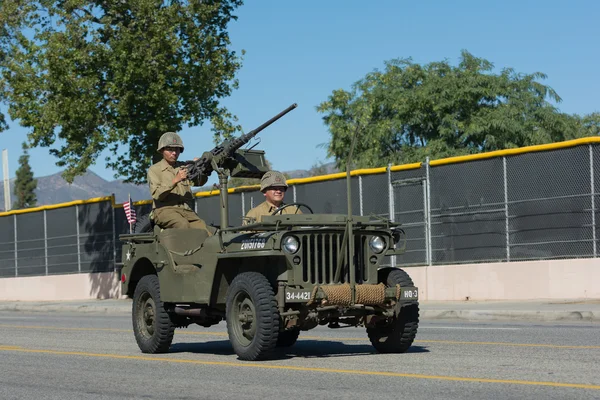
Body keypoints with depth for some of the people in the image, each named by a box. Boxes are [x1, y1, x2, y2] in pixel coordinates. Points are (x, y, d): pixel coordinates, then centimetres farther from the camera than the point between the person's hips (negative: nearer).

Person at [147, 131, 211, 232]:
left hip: (186, 210, 4)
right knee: (183, 224, -34)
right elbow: (156, 195, -8)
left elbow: (200, 182, 3)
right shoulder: (154, 170, 8)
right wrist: (175, 180, -20)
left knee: (202, 227, -23)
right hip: (165, 210, -4)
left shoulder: (184, 167, 20)